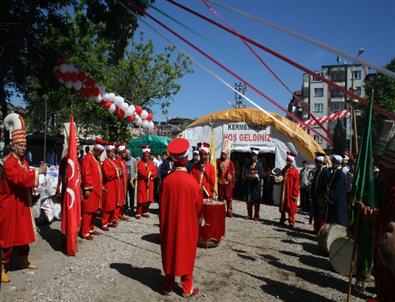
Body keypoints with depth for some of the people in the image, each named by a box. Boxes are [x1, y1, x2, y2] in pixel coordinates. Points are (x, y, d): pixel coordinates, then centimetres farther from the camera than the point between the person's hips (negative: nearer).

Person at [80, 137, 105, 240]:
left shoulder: (97, 159, 17)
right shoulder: (88, 157, -10)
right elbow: (86, 174, -17)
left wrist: (101, 187, 18)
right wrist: (87, 188, -20)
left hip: (97, 190, 9)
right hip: (90, 190, -9)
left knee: (94, 210, 14)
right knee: (88, 211, -4)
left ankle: (91, 229, 25)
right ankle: (85, 232, 2)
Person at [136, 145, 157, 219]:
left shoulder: (151, 163, 13)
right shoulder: (140, 163, -3)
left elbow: (154, 171, 4)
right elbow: (141, 172, -16)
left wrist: (150, 175, -15)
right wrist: (149, 174, -13)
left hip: (150, 183, 5)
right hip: (142, 183, -5)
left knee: (149, 198, 7)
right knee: (141, 199, -5)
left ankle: (145, 211, 19)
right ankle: (138, 213, 2)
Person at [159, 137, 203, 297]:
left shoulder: (166, 180, -12)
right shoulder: (192, 181, -18)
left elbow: (161, 204, -1)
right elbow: (198, 205, -8)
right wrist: (194, 219, 13)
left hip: (169, 224, 3)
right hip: (188, 225, -2)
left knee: (169, 252, 17)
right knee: (186, 254, 12)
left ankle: (168, 286, 29)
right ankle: (187, 288, 23)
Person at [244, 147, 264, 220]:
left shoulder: (260, 164, -4)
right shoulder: (248, 165, 10)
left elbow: (262, 174, -10)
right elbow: (244, 173, 7)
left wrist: (256, 176, -22)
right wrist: (248, 176, -12)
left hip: (256, 185, -4)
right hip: (249, 184, 4)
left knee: (256, 200, 3)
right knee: (249, 200, 9)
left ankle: (256, 216, 13)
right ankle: (249, 215, 20)